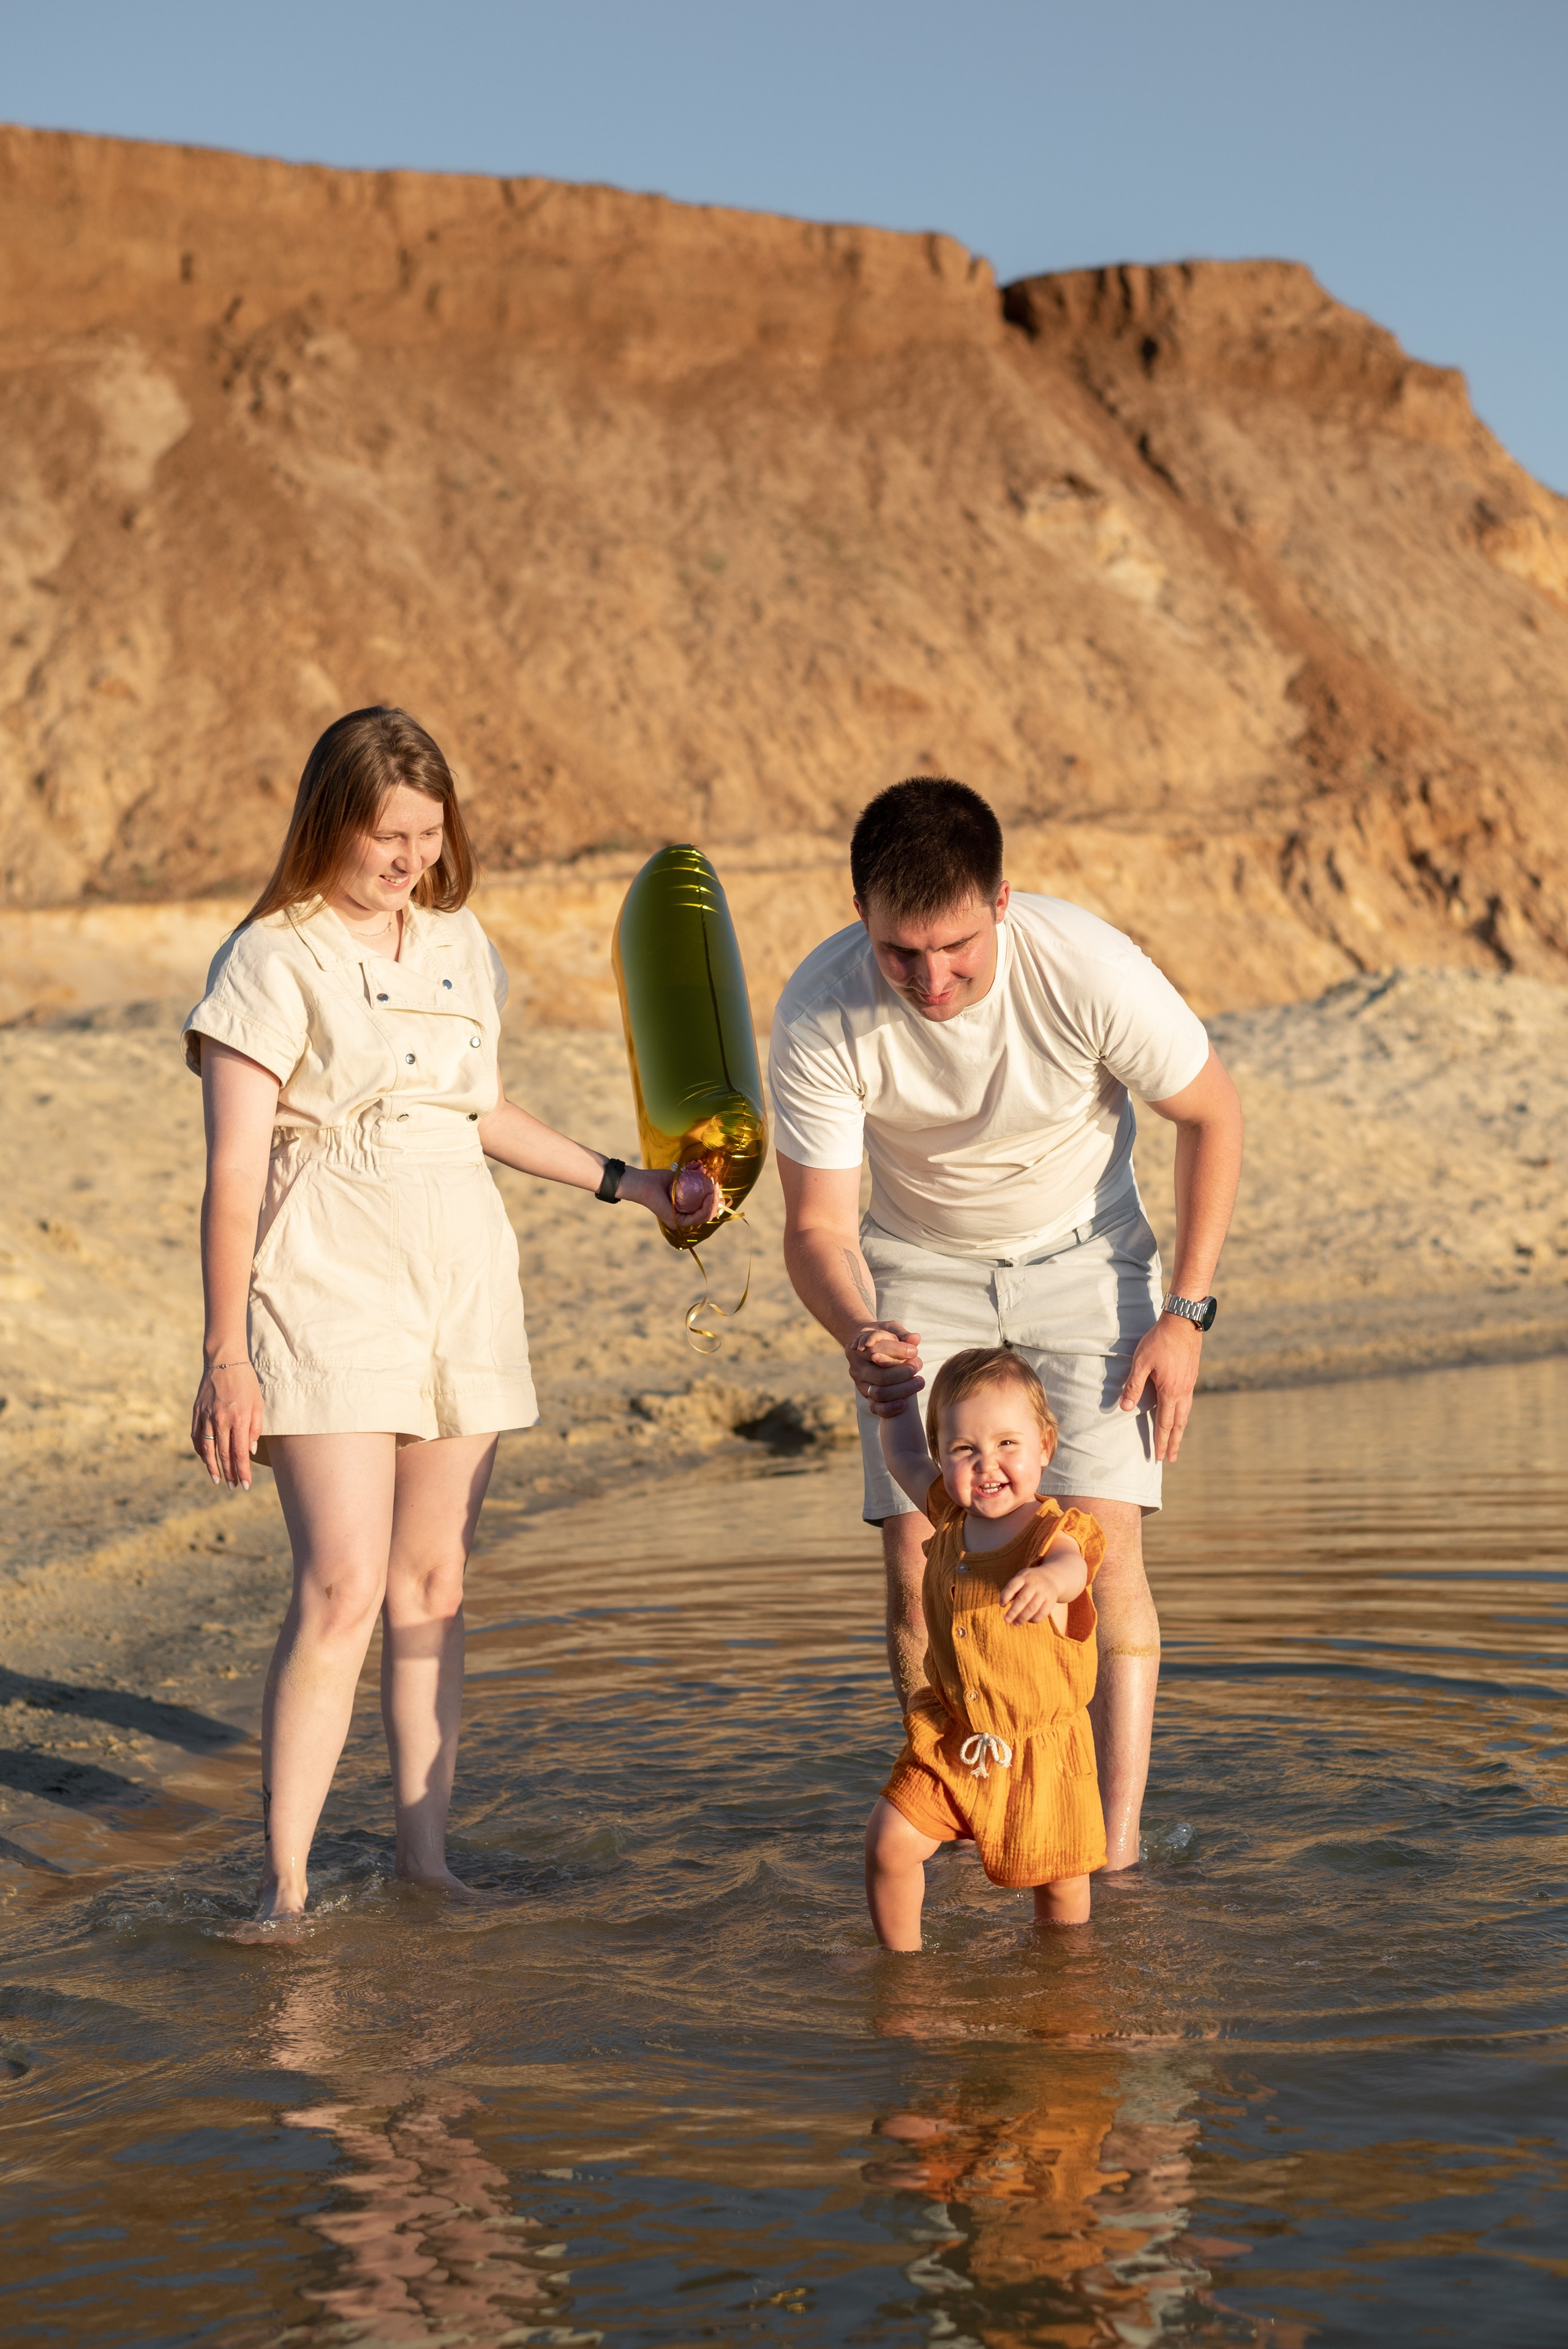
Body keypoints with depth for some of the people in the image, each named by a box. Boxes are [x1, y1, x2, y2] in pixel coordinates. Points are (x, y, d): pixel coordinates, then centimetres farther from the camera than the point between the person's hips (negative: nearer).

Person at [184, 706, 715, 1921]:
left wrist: (621, 1180, 24)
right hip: (328, 1289, -6)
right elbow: (234, 1172, -8)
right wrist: (227, 1358, -11)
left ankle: (425, 1848, 17)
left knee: (434, 1582, 8)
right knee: (343, 1587, -13)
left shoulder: (458, 942, 12)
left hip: (462, 1285, 6)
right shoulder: (275, 959, -6)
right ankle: (284, 1884, -5)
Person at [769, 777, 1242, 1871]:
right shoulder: (820, 1016, -28)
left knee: (1103, 1534, -13)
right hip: (919, 1271, 1)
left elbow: (1213, 1114, -12)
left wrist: (1185, 1313, -13)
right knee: (917, 1546, -9)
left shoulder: (1089, 969, -31)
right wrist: (862, 1338, -40)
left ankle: (1116, 1848, -7)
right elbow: (819, 1225, -18)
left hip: (1081, 1256, -1)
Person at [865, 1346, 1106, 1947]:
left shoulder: (1051, 1532, -19)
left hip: (1039, 1747, -4)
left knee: (1060, 1883, 5)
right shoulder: (950, 1515, -1)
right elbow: (904, 1458, 20)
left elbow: (1070, 1566, -44)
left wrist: (1048, 1580, -67)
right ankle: (901, 1962, 14)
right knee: (889, 1843, -7)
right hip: (950, 1739, 4)